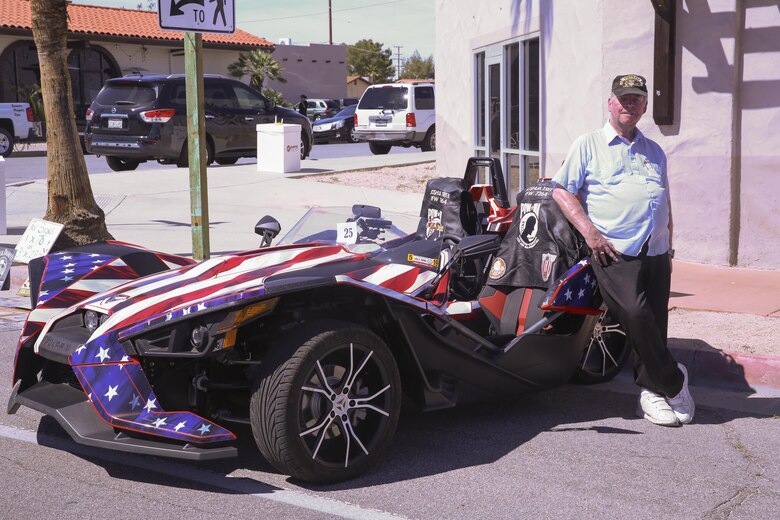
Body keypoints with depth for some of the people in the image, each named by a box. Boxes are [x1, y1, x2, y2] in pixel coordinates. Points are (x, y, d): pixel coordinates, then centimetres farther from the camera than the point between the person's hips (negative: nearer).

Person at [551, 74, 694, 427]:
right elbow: (561, 191, 0)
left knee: (654, 325, 1)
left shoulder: (654, 152, 23)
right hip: (614, 252, -5)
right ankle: (673, 381, -5)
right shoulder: (588, 145, 8)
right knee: (636, 315, -21)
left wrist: (669, 246, 18)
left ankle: (652, 393, 12)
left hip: (656, 254, 5)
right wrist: (589, 232, -11)